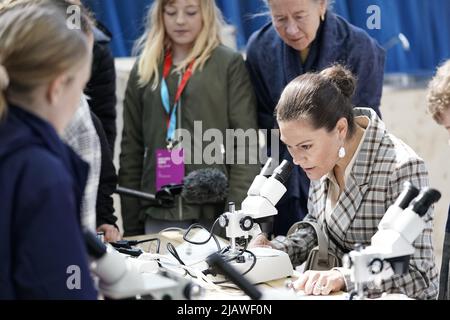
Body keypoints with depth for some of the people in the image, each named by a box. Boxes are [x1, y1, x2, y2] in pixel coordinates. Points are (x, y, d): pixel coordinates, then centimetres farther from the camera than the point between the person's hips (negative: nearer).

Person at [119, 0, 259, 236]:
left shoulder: (229, 64, 3)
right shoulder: (144, 70, 12)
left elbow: (246, 144, -3)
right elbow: (131, 149, 12)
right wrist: (131, 225, 7)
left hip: (216, 212, -3)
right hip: (159, 214, 3)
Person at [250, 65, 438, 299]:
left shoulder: (401, 168, -21)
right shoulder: (323, 157, 1)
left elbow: (418, 274, -22)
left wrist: (344, 277, -33)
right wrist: (274, 249, 0)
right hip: (344, 297, 7)